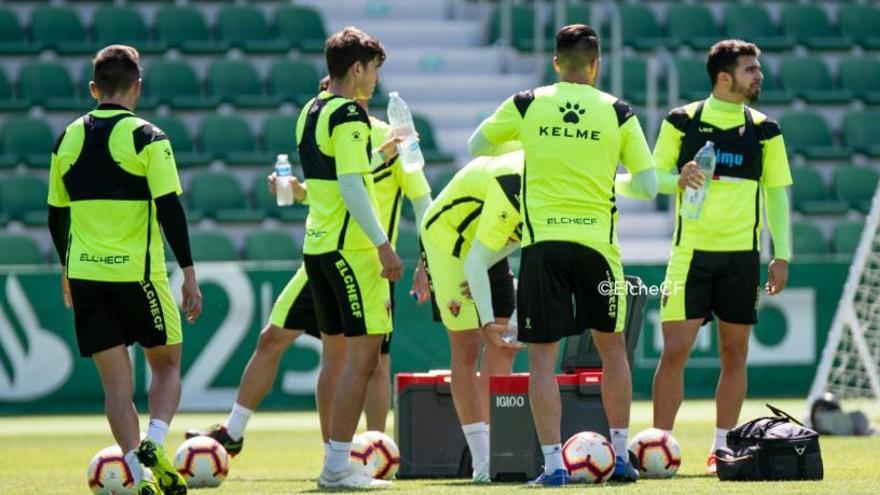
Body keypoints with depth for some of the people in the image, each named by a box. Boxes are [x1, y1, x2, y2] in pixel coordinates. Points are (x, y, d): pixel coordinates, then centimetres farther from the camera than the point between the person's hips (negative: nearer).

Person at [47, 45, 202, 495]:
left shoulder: (68, 139, 7)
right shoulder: (147, 138, -7)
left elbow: (56, 213, 14)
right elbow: (169, 209, -12)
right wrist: (189, 272, -8)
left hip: (85, 273, 3)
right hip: (138, 272, -3)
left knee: (115, 381, 5)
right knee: (166, 365, 13)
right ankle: (154, 442, -10)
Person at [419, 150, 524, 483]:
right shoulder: (513, 189, -39)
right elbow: (475, 262, -37)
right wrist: (488, 321, -40)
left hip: (487, 248, 8)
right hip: (448, 240, -8)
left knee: (504, 347, 4)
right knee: (467, 347, -11)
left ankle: (495, 451, 10)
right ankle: (482, 461, -12)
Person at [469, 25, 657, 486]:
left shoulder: (527, 105, 1)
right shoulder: (617, 112, 0)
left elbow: (476, 145, 16)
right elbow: (647, 185, 1)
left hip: (541, 241, -1)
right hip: (596, 240, 1)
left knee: (542, 356, 2)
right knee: (612, 346, 17)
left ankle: (553, 464, -4)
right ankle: (620, 455, 21)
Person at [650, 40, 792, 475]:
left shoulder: (764, 130, 6)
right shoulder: (682, 121, 0)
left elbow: (776, 194, 8)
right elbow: (653, 178, 5)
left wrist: (781, 255, 1)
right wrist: (679, 179, -17)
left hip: (742, 255, 2)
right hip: (691, 253, -2)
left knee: (734, 355, 5)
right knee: (674, 350, -7)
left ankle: (721, 449, 13)